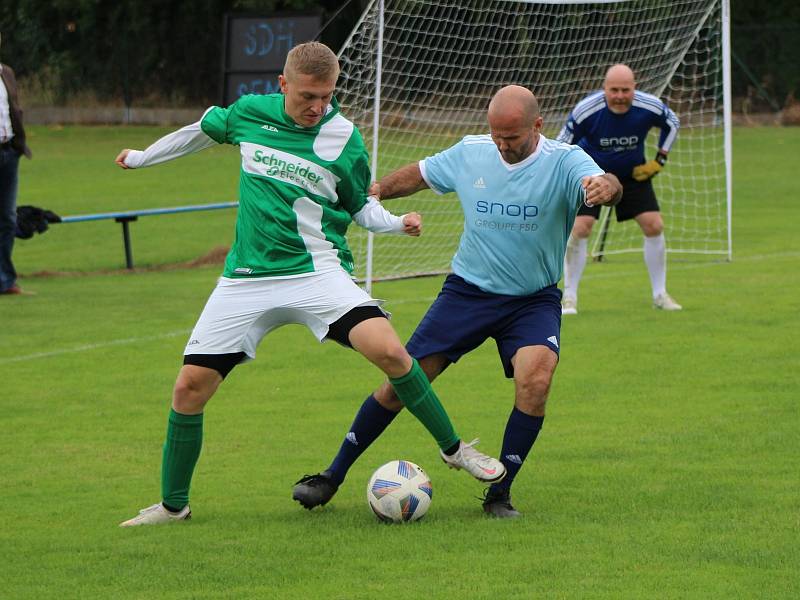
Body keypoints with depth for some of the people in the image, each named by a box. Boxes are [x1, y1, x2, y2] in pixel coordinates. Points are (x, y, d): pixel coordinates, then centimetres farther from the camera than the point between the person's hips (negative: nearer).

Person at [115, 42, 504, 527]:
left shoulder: (344, 138, -3)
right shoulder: (250, 113, 2)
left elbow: (361, 206, 11)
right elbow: (203, 131, 24)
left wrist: (396, 222, -10)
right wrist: (142, 157, 35)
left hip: (316, 270, -2)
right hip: (246, 281, 2)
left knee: (389, 351, -24)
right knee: (190, 386, -5)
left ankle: (453, 448, -4)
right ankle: (173, 505, 14)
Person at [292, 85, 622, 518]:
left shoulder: (564, 162, -15)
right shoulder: (470, 153, -4)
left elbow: (599, 182, -37)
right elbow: (420, 174, 15)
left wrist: (605, 186, -60)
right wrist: (377, 189, 0)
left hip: (534, 300, -2)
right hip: (468, 290, 2)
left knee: (536, 376, -29)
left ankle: (499, 494, -13)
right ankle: (332, 477, 13)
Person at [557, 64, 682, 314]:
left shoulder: (649, 107, -22)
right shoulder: (586, 110, -28)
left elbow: (672, 123, 2)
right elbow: (563, 144, -12)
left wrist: (660, 160, -2)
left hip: (633, 173, 3)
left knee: (654, 226, -5)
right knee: (579, 228, -17)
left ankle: (660, 295, 12)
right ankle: (569, 299, -6)